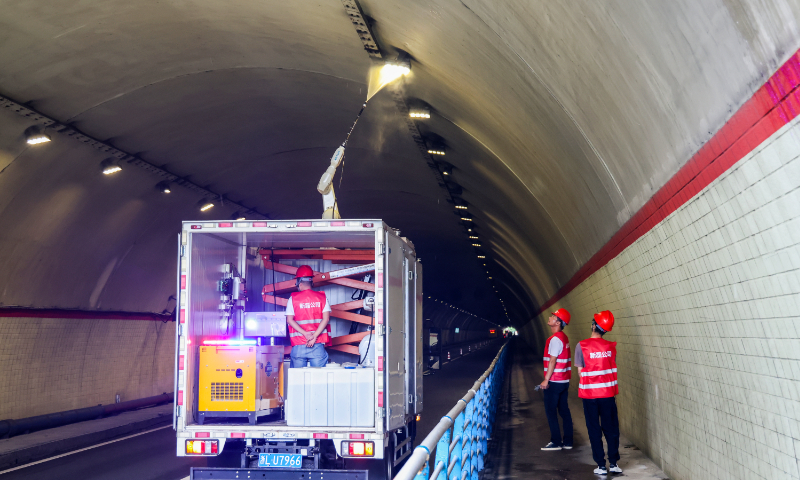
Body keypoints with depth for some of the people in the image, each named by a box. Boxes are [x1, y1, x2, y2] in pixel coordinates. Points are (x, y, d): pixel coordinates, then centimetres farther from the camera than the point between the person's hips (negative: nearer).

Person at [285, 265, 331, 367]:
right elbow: (326, 318, -4)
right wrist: (314, 336, -9)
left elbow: (289, 320, -5)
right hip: (317, 345, 0)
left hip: (298, 346, 0)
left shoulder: (293, 298, 4)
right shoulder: (322, 297, 5)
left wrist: (305, 333, -10)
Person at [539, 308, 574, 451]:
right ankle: (568, 442, 15)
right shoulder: (564, 338, 13)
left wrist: (546, 379, -18)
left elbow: (552, 360, -20)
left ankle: (556, 442, 1)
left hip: (554, 381, -9)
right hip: (564, 381, 9)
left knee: (550, 411, -2)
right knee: (564, 410, 11)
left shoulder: (555, 339, -17)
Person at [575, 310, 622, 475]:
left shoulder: (582, 346, -11)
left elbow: (580, 371, -8)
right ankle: (613, 463, 14)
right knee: (611, 428, 12)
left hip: (589, 393, -2)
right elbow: (612, 367, 2)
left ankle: (601, 466, 9)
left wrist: (590, 381, 7)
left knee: (594, 430, 8)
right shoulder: (611, 346, -2)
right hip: (607, 393, 2)